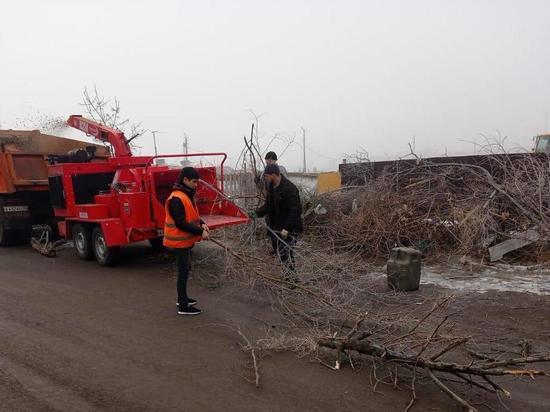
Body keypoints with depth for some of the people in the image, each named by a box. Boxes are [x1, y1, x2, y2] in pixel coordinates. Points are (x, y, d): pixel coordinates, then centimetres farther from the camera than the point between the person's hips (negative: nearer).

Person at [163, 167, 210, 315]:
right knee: (183, 271, -3)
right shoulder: (176, 199, -22)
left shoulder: (187, 195, 8)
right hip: (180, 241, -10)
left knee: (183, 270, 19)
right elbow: (181, 223, -25)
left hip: (185, 240, 10)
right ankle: (183, 306, 5)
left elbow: (192, 214, 15)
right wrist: (200, 232, -22)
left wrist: (201, 223, -3)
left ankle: (182, 298, 34)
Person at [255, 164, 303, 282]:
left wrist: (287, 228, -27)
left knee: (286, 253, -7)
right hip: (277, 227, 9)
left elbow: (295, 210, -25)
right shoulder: (272, 187, 7)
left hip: (289, 228, -9)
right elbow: (268, 205, 15)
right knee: (280, 251, 16)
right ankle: (289, 275, 29)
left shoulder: (289, 189, -23)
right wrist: (257, 213, 0)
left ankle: (292, 279, 5)